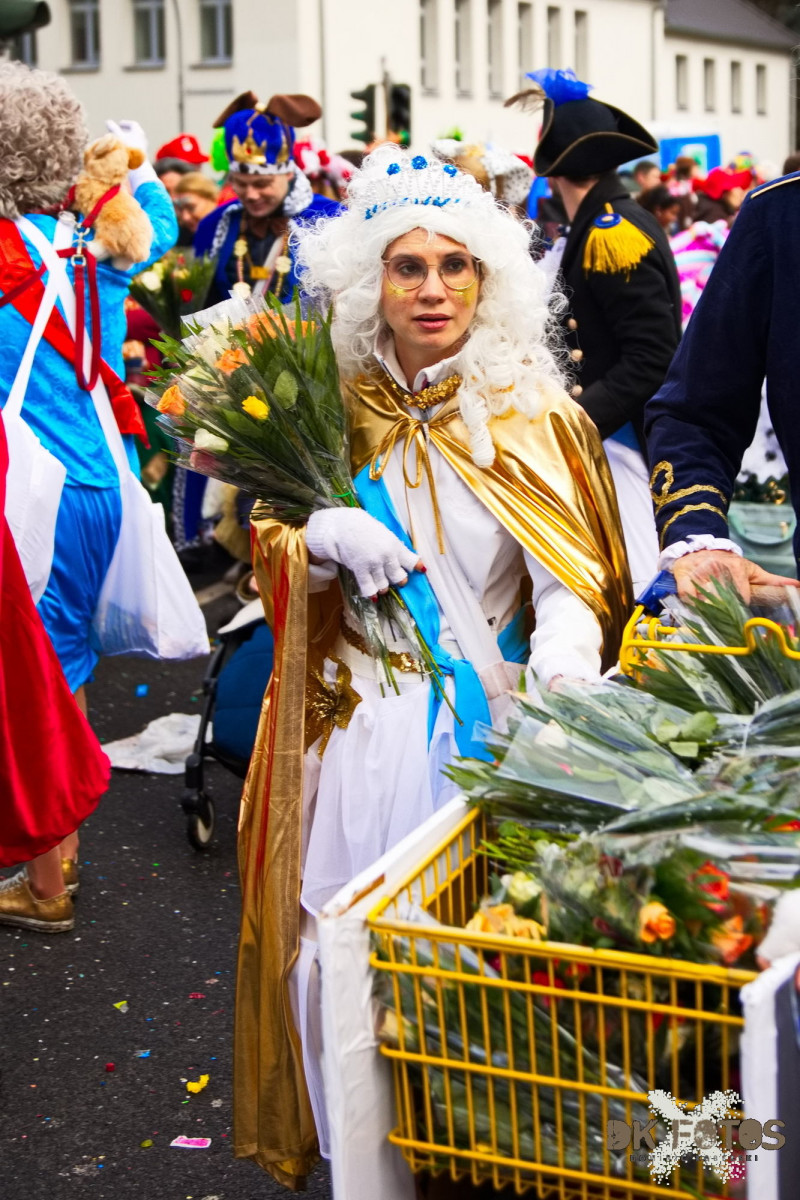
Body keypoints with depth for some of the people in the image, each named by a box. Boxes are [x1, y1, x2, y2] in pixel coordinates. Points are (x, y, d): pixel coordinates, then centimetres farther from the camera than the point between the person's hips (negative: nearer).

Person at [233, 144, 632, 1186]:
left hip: (494, 720, -2)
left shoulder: (532, 416, -2)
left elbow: (573, 575, -13)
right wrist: (322, 533, -11)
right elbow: (267, 550, 12)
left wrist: (559, 674, -34)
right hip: (358, 719, 3)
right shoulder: (336, 408, 7)